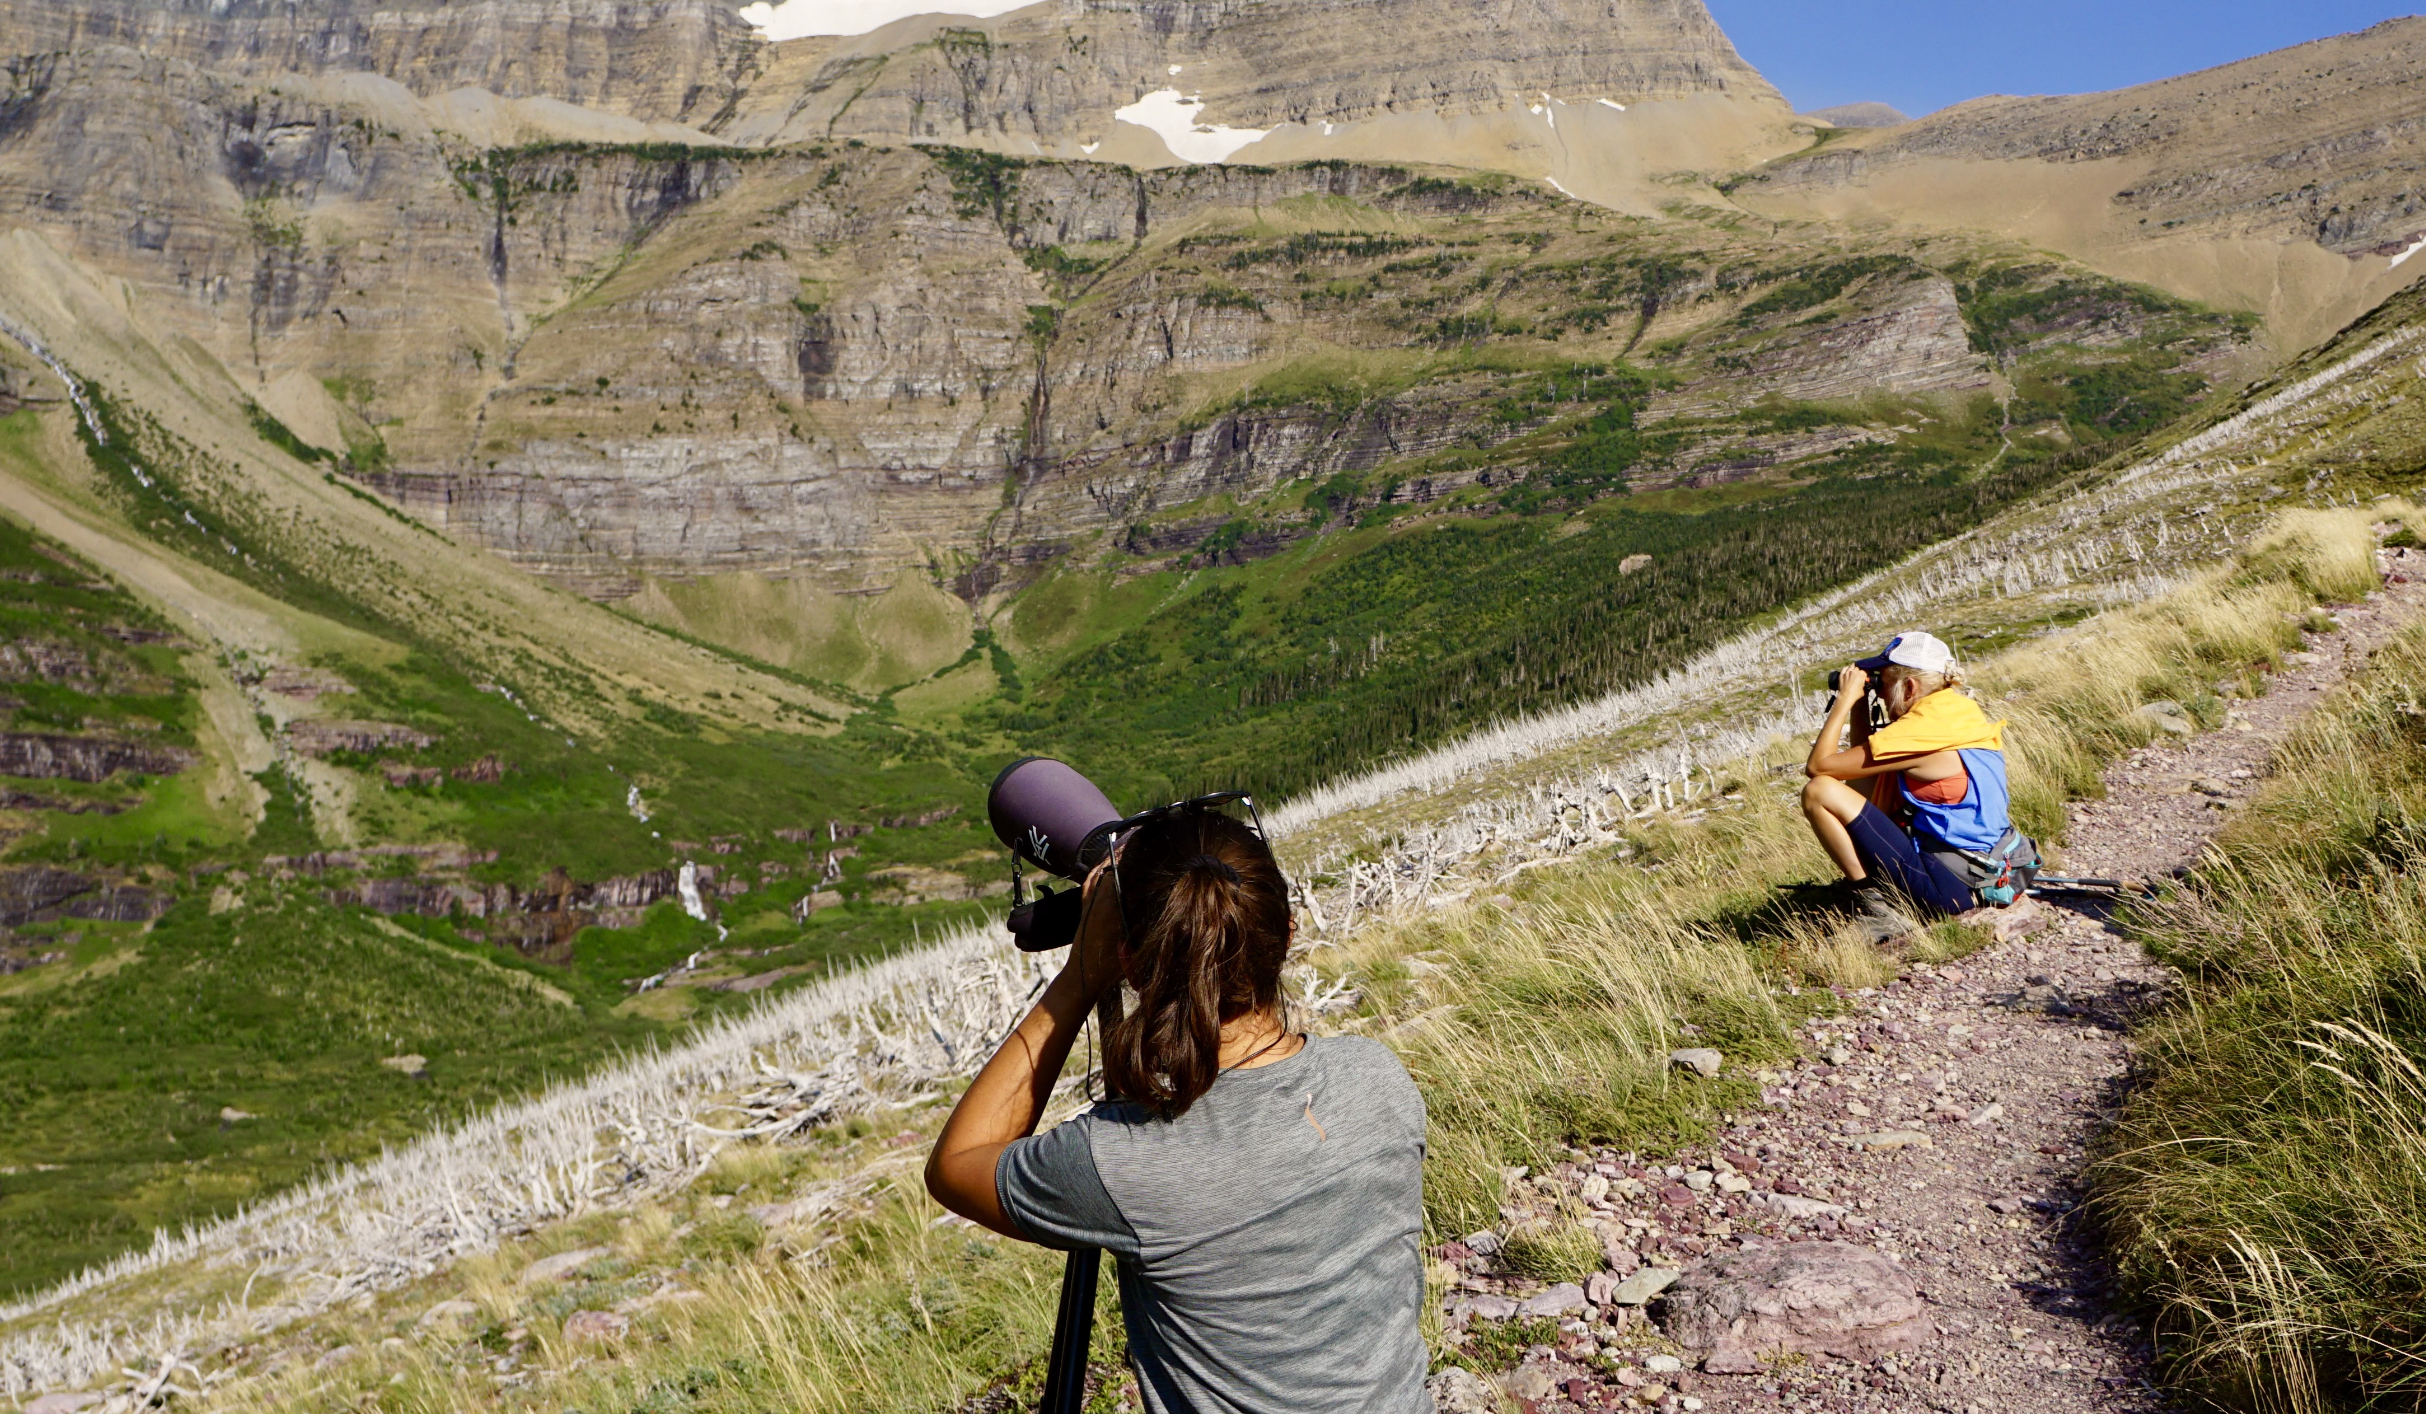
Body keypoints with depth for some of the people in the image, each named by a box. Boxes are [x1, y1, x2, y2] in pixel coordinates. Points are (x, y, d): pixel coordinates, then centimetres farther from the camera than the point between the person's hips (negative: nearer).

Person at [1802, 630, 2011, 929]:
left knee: (1819, 792, -13)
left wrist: (1845, 699, -5)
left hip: (1947, 886, -10)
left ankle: (1874, 909, -9)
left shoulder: (1919, 731, -18)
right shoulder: (1962, 711, 10)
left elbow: (1817, 766, -13)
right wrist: (1858, 706, 12)